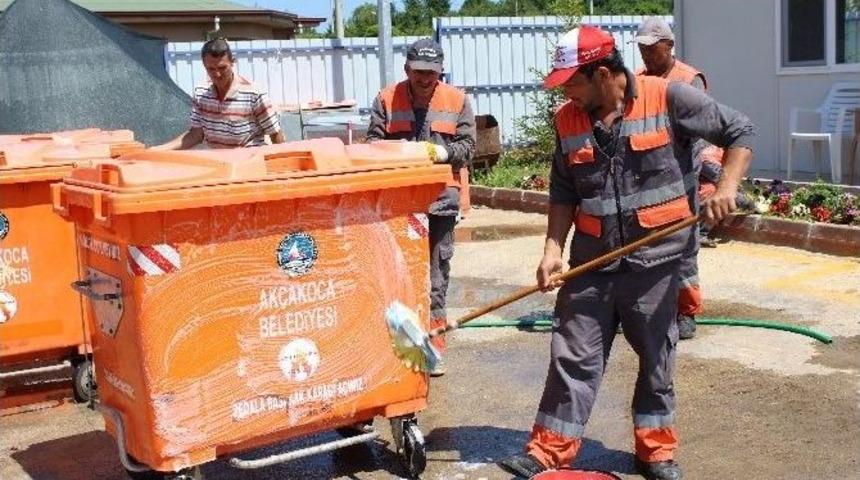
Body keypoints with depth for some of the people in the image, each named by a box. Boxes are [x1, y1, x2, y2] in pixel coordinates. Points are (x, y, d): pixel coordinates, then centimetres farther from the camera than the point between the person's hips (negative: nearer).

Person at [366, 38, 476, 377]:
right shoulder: (387, 100, 4)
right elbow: (372, 143, 3)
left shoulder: (457, 101, 5)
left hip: (441, 198, 0)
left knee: (436, 274, 6)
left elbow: (467, 146, 3)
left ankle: (433, 346, 15)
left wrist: (444, 152, -17)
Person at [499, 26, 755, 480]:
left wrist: (726, 188, -15)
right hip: (590, 263, 3)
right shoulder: (568, 120, 3)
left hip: (654, 260, -2)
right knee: (572, 357, 5)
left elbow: (740, 131, -2)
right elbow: (564, 194, 8)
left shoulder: (668, 99, -9)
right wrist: (553, 249, -3)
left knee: (656, 360, 11)